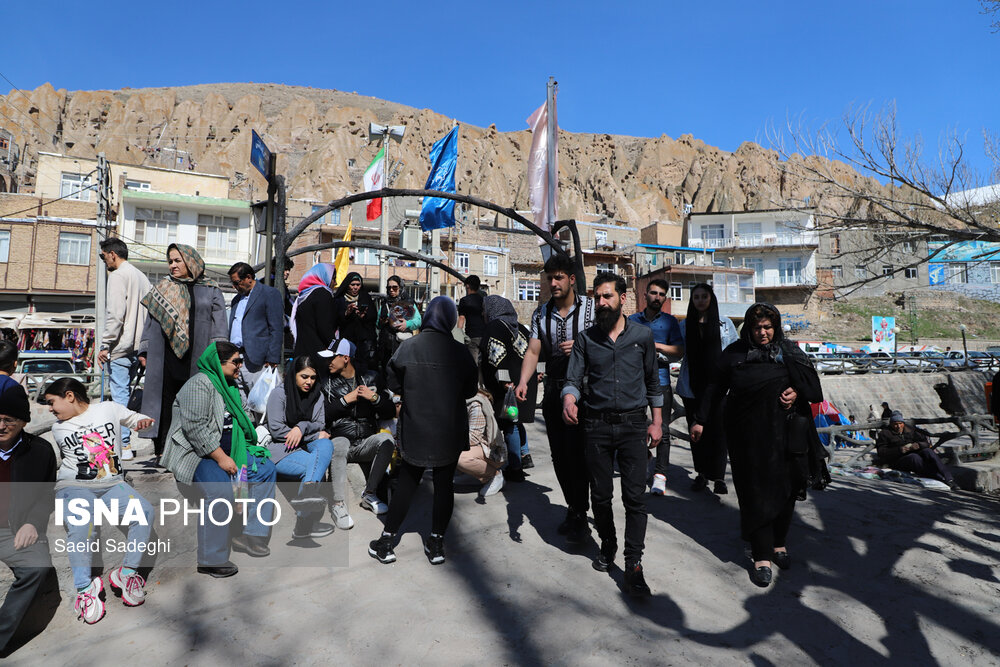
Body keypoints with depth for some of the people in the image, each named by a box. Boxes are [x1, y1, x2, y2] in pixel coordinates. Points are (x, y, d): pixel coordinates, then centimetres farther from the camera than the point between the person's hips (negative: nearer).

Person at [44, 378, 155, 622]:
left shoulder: (108, 409, 7)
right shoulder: (58, 429, 13)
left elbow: (132, 418, 17)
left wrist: (144, 421, -3)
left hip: (112, 484, 0)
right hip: (74, 486, 0)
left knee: (145, 512, -24)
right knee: (80, 525, -31)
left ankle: (127, 573, -9)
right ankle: (84, 588, -17)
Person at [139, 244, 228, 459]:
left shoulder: (210, 290, 8)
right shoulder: (163, 288, 16)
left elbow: (219, 323, 1)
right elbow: (150, 321, 17)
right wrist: (144, 351, 9)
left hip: (197, 356, -2)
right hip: (166, 355, 2)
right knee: (166, 398, 0)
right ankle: (163, 448, 5)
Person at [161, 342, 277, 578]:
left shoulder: (229, 386, 16)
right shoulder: (200, 384, -14)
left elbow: (238, 424, 22)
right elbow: (194, 427, -24)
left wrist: (237, 455, 7)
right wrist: (220, 457, -23)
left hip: (224, 452, 10)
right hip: (193, 454, -10)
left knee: (265, 468, 1)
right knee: (221, 492, -31)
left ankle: (252, 534, 0)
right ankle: (211, 560, -20)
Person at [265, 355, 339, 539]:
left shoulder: (317, 395, 12)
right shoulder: (279, 393, -3)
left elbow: (320, 425, 9)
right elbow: (276, 429, -10)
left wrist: (302, 427, -15)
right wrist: (315, 435, -10)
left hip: (306, 447, 5)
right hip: (280, 450, -5)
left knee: (326, 444, -28)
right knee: (317, 466, -28)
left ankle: (308, 490, -46)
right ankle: (304, 524, -29)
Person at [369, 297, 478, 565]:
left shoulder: (408, 347, -11)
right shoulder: (460, 351, -10)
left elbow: (394, 384, -2)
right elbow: (471, 390, -1)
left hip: (415, 430, 1)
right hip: (450, 432, 0)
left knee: (406, 484, 14)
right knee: (444, 485, 12)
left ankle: (386, 542, 19)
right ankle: (436, 543, 19)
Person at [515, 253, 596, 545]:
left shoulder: (591, 307, -3)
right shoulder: (541, 313, 8)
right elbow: (533, 351, 2)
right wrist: (523, 381, -14)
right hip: (553, 390, 5)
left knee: (576, 452, -9)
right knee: (559, 455, 9)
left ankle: (580, 516, 5)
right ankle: (573, 509, 26)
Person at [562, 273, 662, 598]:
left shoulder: (643, 335, 4)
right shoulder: (586, 339, 4)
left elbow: (653, 381, 11)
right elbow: (573, 379, 2)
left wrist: (657, 422, 8)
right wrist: (569, 399, -21)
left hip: (633, 424, -1)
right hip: (596, 425, 1)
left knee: (635, 496, -5)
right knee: (600, 495, 10)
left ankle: (633, 566, 4)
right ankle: (608, 546, 32)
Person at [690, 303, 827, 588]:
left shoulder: (789, 352, 6)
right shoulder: (734, 354, 2)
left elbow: (812, 385, 13)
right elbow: (715, 389, 8)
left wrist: (797, 393, -9)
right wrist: (700, 420, 8)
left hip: (784, 433, 2)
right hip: (747, 436, -2)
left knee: (785, 489, 9)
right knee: (756, 493, -2)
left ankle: (779, 543, 30)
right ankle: (761, 557, 5)